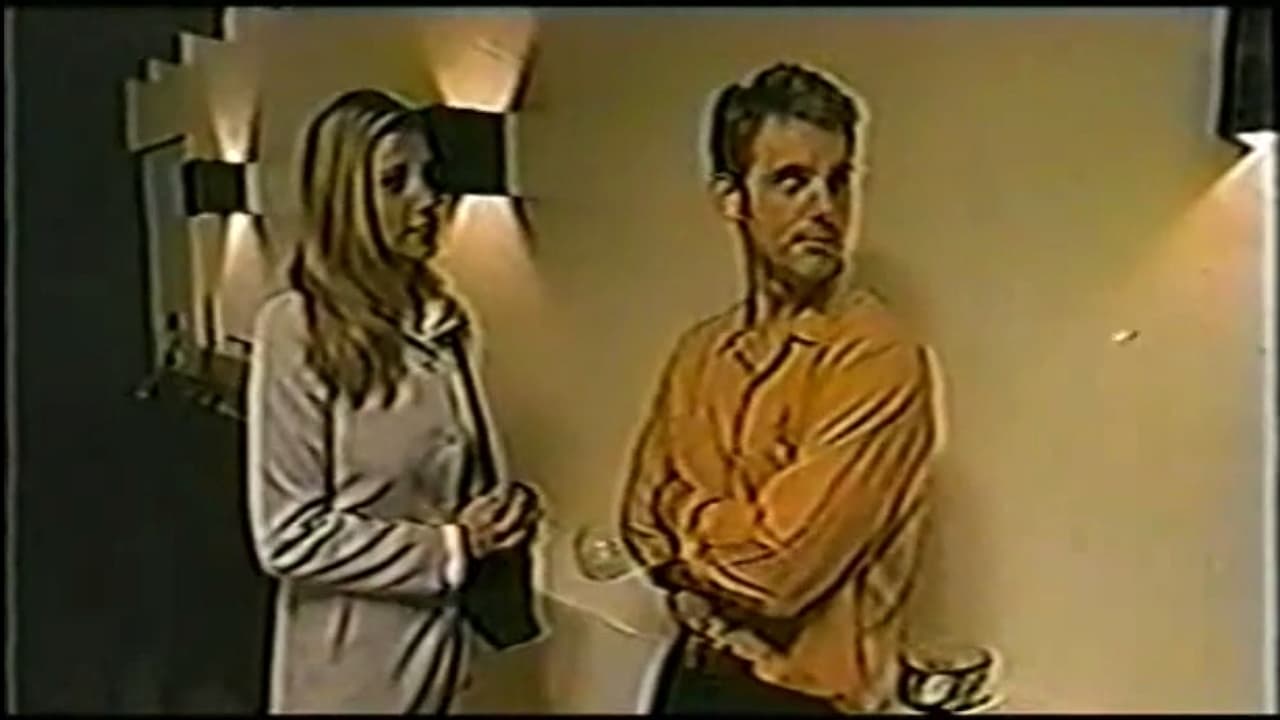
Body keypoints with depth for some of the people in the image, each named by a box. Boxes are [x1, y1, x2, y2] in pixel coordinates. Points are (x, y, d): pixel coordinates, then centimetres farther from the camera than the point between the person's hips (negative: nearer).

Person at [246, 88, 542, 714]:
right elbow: (289, 537, -17)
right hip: (352, 666, -6)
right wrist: (449, 548, -16)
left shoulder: (439, 321, 4)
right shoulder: (296, 328, -16)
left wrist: (496, 520, -4)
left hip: (446, 645, 6)